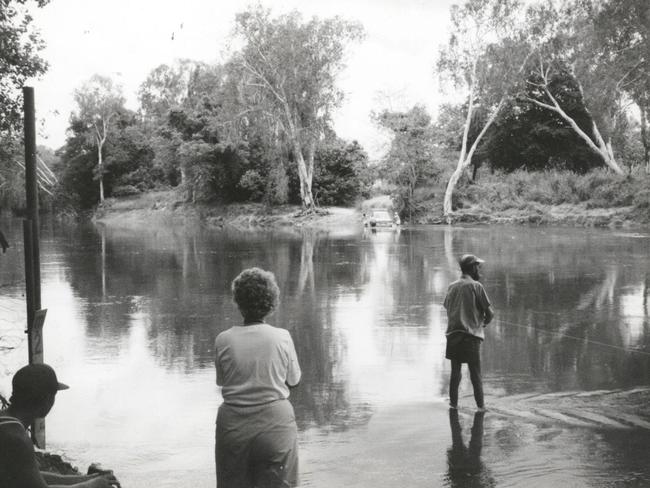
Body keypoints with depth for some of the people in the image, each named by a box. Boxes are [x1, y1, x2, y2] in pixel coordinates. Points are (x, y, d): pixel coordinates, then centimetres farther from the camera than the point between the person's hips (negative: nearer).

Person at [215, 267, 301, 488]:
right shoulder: (282, 338, -11)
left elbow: (221, 381, 2)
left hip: (233, 426, 1)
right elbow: (293, 381, 1)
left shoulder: (223, 340, -9)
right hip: (275, 421, -1)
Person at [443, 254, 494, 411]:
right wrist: (484, 322, 14)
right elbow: (490, 312, -6)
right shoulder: (476, 286, -6)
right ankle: (481, 406, 4)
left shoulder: (452, 286, 11)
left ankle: (453, 403, 15)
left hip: (452, 333, 5)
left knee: (455, 371, 12)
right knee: (475, 373, 1)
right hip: (471, 334, -5)